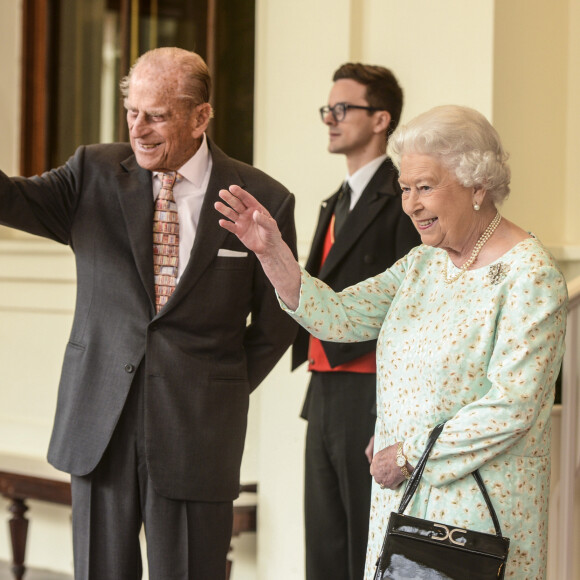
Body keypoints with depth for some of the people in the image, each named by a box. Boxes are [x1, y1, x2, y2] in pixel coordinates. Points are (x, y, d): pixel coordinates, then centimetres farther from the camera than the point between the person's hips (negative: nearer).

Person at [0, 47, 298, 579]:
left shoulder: (262, 201, -2)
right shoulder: (96, 173, 4)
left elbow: (275, 322, 6)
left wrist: (221, 395, 6)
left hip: (195, 430, -2)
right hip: (99, 422, 2)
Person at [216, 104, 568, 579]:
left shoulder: (528, 276, -14)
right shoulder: (423, 264, 11)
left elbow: (512, 404, -20)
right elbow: (338, 316, 4)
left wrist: (409, 453, -14)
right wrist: (271, 251, -9)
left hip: (479, 507, -7)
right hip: (402, 499, 7)